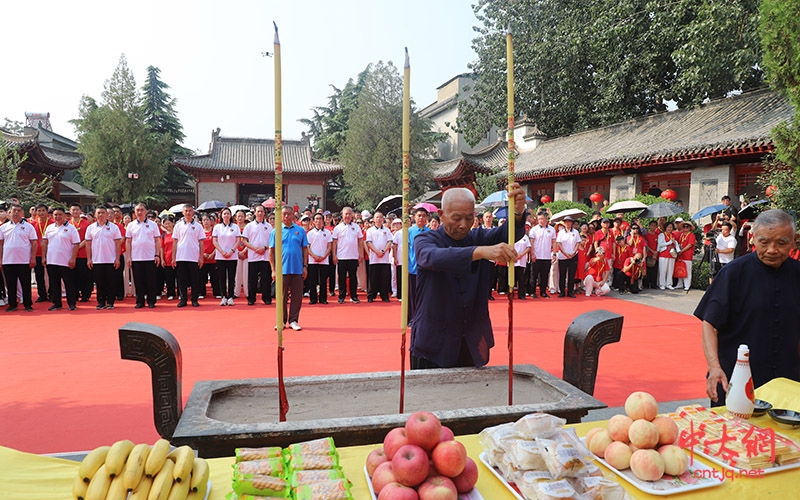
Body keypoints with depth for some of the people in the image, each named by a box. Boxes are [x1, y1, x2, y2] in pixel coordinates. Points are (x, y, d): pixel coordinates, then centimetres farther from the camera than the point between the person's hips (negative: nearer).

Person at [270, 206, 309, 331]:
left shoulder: (300, 230, 7)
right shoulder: (276, 231, 5)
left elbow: (305, 249, 9)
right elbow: (271, 251, 5)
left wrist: (305, 266, 1)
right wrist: (273, 270, -1)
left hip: (298, 269, 1)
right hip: (282, 269, -1)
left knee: (297, 296, 3)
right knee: (282, 297, 5)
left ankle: (293, 321, 14)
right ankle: (281, 321, 15)